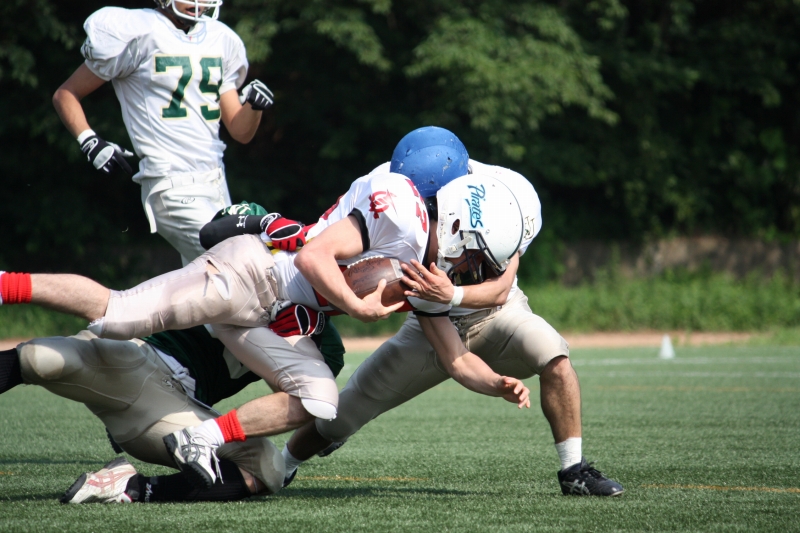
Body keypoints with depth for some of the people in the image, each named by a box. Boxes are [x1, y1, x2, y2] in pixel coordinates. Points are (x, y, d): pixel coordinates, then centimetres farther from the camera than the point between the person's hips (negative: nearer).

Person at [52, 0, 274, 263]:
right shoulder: (137, 34, -6)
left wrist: (255, 105, -6)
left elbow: (240, 131, 14)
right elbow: (65, 95, 1)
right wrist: (91, 143, -12)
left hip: (217, 183, 7)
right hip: (173, 189, -7)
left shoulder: (221, 40, 12)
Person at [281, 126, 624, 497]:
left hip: (492, 315, -2)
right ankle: (280, 469, 31)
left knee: (552, 354, -31)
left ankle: (573, 470, -18)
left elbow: (500, 289, -29)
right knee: (344, 413, 3)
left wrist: (453, 295, -51)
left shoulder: (510, 196, -28)